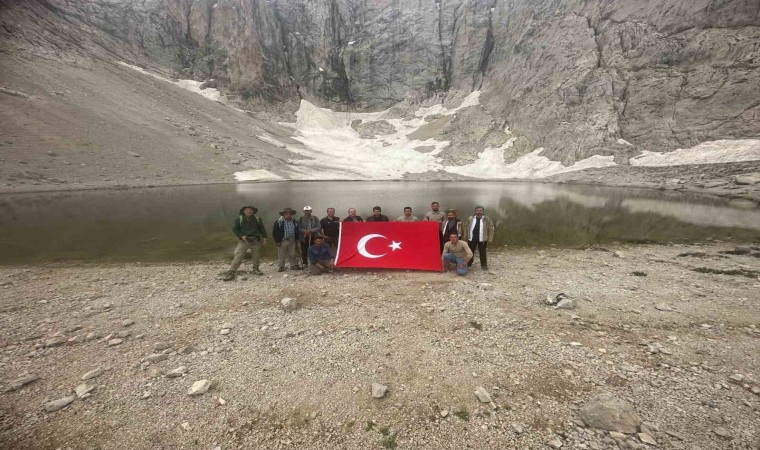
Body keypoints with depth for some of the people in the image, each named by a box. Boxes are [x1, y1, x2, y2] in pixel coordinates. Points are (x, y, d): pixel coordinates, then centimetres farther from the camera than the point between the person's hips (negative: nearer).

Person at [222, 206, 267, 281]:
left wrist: (264, 238, 3)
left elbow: (262, 229, 9)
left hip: (255, 241, 2)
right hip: (244, 241, -2)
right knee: (238, 257, -8)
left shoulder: (257, 219, 2)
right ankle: (231, 273, -7)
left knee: (255, 256, 10)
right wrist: (241, 236, -12)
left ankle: (256, 269, 30)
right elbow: (234, 229, 1)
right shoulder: (239, 219, -3)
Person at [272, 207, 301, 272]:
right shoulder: (278, 222, -7)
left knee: (292, 255, 10)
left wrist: (296, 239, 11)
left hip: (292, 241, 4)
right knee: (281, 255, 2)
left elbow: (297, 231, 18)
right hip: (282, 241, -4)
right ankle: (281, 267, 12)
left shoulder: (294, 221, 9)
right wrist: (277, 241, -9)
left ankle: (294, 265, 20)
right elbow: (274, 232, -6)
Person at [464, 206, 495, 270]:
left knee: (482, 253, 8)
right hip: (471, 239, 2)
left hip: (482, 239, -2)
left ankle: (484, 265, 21)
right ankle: (468, 264, 27)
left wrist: (489, 239, -6)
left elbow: (491, 229, -1)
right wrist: (465, 237, 6)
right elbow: (466, 227, 9)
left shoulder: (487, 219, -2)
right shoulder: (470, 218, 4)